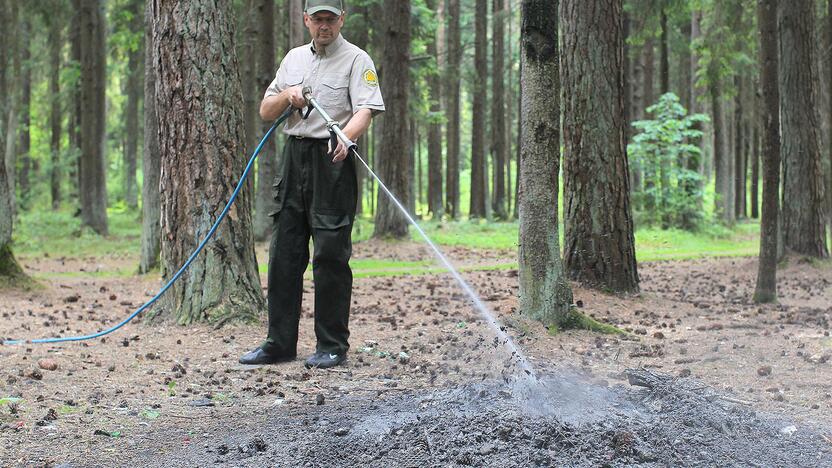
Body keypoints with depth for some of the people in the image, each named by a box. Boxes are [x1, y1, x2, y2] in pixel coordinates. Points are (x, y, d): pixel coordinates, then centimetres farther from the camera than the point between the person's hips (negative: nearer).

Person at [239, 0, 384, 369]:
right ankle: (279, 344, 13)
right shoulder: (294, 58, 18)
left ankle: (332, 347, 1)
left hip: (332, 162, -6)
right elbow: (265, 112, 20)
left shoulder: (356, 60, -1)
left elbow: (365, 110, -15)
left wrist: (344, 137, -35)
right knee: (284, 253, 6)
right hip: (294, 159, 6)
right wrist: (287, 95, -2)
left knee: (330, 256, -6)